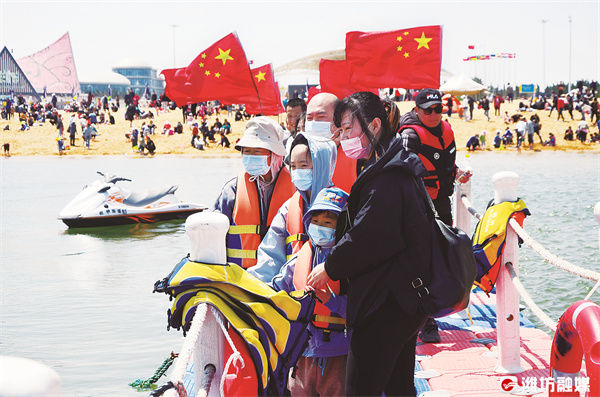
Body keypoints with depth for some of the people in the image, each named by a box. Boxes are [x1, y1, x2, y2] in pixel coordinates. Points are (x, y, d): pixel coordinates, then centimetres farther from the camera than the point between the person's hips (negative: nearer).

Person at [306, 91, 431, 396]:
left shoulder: (386, 179, -17)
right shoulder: (397, 170, 16)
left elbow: (368, 237, -22)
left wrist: (330, 268, -8)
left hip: (386, 307, -11)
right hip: (405, 301, 11)